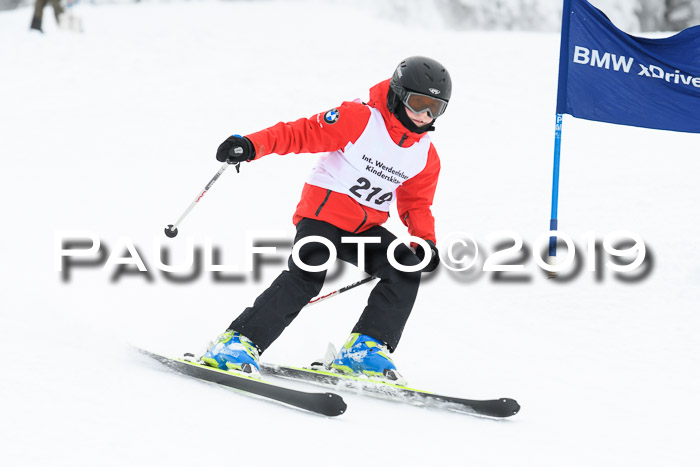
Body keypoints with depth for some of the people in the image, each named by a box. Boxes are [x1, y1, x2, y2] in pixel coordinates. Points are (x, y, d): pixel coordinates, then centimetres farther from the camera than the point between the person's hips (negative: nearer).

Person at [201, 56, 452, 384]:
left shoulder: (426, 157, 8)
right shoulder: (359, 118, -11)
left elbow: (417, 205, 18)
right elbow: (304, 133, -14)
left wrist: (425, 241, -2)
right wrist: (252, 145, -28)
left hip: (364, 228, 6)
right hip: (324, 208, -6)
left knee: (407, 269, -15)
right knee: (307, 275, -26)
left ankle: (364, 349, -13)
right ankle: (237, 343, -25)